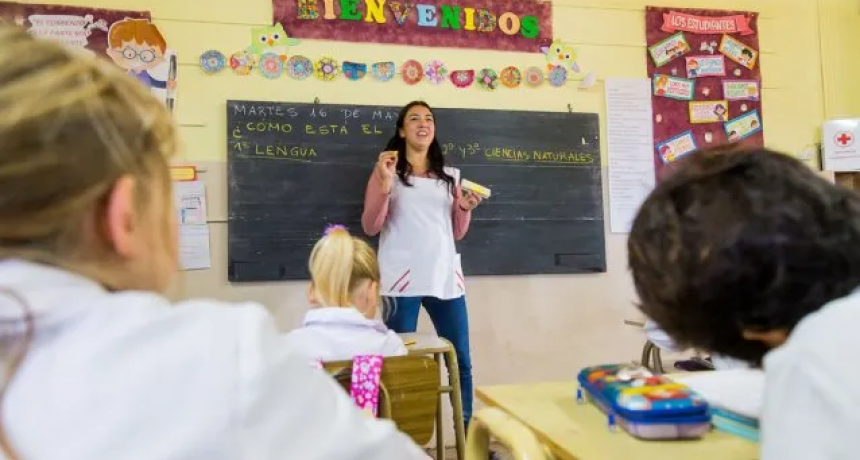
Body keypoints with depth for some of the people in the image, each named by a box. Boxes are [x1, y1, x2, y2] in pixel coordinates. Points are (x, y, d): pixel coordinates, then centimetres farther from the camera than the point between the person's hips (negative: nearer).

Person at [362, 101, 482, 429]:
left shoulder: (448, 176, 19)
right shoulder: (386, 171, 6)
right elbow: (370, 227, -2)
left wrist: (465, 208, 0)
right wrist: (384, 185, -14)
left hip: (445, 276, 4)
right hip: (403, 278, -4)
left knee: (461, 361, 5)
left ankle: (468, 431, 18)